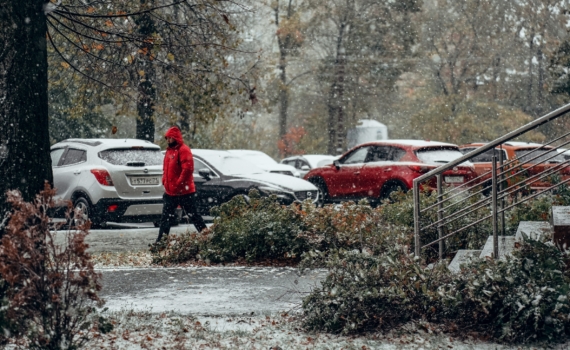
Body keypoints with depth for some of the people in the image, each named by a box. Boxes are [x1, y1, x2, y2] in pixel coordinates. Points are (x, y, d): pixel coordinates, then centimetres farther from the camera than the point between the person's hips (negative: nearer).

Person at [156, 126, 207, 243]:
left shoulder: (183, 150, -12)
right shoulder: (169, 151, 15)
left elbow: (188, 169, -21)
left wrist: (179, 185, -21)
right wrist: (165, 182, 9)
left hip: (184, 192, -8)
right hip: (170, 192, 8)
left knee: (193, 216, -2)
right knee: (166, 217, 8)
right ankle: (160, 241, 10)